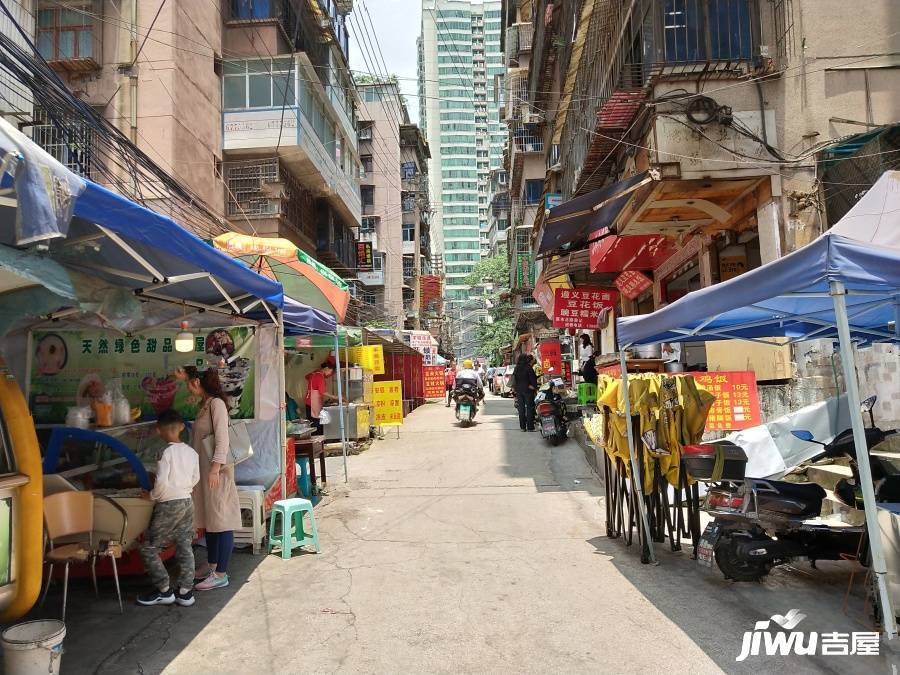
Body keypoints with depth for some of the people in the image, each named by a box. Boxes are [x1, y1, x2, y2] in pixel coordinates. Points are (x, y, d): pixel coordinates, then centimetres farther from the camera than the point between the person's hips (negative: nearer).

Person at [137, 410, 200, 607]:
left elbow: (162, 482, -21)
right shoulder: (192, 452, 3)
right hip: (188, 502, 7)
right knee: (185, 547, 11)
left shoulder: (167, 452, -15)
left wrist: (152, 495, -4)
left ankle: (165, 591, 9)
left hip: (168, 505, -7)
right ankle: (185, 591, 14)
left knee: (148, 548, 6)